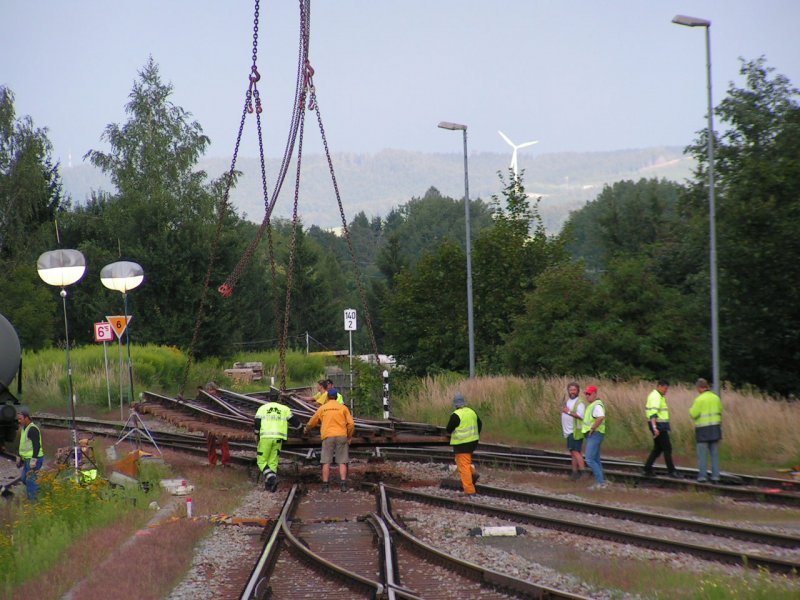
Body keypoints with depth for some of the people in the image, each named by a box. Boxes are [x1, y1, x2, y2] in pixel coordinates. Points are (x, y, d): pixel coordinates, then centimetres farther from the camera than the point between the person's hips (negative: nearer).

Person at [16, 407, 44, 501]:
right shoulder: (24, 428, 13)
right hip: (27, 459, 10)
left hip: (34, 459, -10)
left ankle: (33, 502, 0)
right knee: (24, 479, 17)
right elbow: (22, 444, 24)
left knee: (30, 480, -6)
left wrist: (33, 461, -27)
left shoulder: (32, 429, -18)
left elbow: (37, 446, -24)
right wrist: (19, 458, 27)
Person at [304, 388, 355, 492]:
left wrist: (306, 430, 40)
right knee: (342, 462, 3)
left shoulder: (322, 408, 8)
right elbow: (351, 424, 1)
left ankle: (325, 485, 0)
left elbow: (312, 422, 20)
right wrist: (350, 436, 15)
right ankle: (343, 484, -4)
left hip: (328, 437, 0)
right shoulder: (343, 408, 5)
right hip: (341, 436, 0)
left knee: (326, 462, 3)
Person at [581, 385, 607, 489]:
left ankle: (600, 482, -12)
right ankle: (600, 482, 16)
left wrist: (592, 428, -26)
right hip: (592, 435, 11)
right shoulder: (592, 405, 16)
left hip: (594, 435, -11)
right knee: (595, 460, 12)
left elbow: (601, 417, -36)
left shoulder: (597, 405, -17)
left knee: (590, 459, -13)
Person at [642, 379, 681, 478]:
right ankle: (671, 471, -2)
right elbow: (653, 413, -26)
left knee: (658, 448, 13)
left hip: (658, 426, 10)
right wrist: (655, 428, -35)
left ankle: (647, 469, 13)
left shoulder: (658, 396, 18)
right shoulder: (656, 397, -16)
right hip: (658, 425, -10)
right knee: (667, 448, -5)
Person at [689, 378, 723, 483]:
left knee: (702, 454, 2)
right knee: (714, 453, 8)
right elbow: (720, 410, 18)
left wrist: (692, 409, 9)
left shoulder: (700, 399, -13)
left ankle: (702, 475, -1)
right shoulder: (716, 398, 5)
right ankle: (715, 476, 5)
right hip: (715, 428, 5)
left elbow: (693, 415, -13)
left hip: (703, 430, -5)